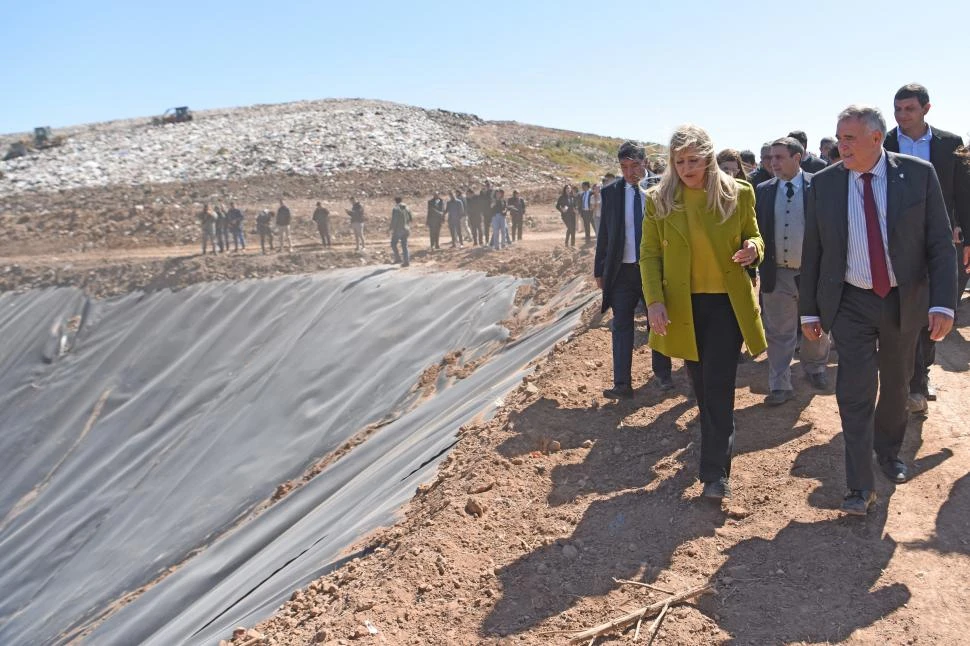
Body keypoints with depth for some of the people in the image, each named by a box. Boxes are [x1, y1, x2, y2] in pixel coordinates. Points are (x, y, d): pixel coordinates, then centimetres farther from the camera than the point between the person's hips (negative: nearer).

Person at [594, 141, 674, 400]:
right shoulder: (611, 192, -1)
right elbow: (604, 233, 2)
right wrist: (599, 269, 1)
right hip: (622, 269, 1)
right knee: (621, 327, 3)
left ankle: (662, 373, 33)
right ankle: (622, 383, 9)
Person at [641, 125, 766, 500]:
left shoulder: (738, 194, -3)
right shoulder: (659, 199, -2)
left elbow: (753, 239, 9)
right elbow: (649, 254, -1)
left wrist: (752, 249, -16)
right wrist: (654, 301, -13)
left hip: (727, 303, -2)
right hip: (684, 306, 2)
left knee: (718, 387, -6)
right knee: (702, 385, 14)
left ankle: (716, 473, -1)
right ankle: (715, 451, 34)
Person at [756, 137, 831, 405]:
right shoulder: (763, 190, 2)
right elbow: (757, 229, 4)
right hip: (776, 273, 1)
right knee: (778, 332, 6)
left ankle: (815, 368, 41)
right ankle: (780, 386, 15)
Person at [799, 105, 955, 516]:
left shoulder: (918, 174, -7)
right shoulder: (824, 184, -5)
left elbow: (941, 243, -5)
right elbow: (812, 251, 0)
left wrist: (943, 303, -14)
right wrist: (809, 310, 0)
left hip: (905, 301, 1)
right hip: (850, 304, -1)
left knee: (896, 386, 17)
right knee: (855, 392, -5)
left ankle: (889, 452, 43)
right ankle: (860, 487, 4)